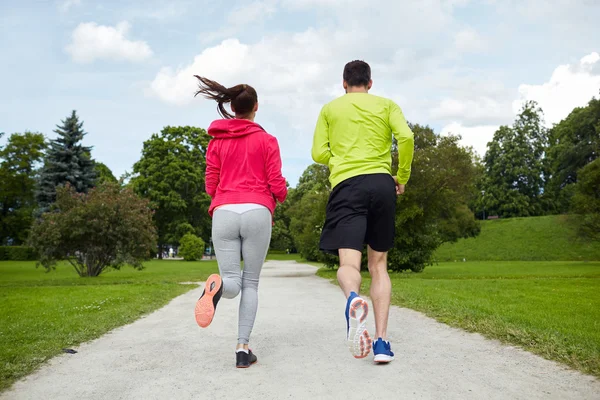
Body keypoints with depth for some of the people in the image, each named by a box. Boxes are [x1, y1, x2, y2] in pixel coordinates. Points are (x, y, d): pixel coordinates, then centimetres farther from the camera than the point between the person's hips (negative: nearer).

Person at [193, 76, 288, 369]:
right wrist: (281, 196, 26)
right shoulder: (267, 140, 7)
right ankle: (243, 348, 2)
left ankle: (217, 286, -32)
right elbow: (277, 185, 3)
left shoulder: (216, 141, 14)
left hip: (224, 213, 2)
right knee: (251, 283, 10)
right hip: (257, 212, -1)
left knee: (232, 283, 5)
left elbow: (211, 185, 13)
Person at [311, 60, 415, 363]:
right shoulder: (387, 105, 16)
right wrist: (403, 177, 11)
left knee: (348, 264, -8)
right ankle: (381, 341, 2)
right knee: (378, 265, 10)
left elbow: (319, 154, 9)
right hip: (382, 184, 1)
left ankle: (353, 299, -45)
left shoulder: (330, 109, 17)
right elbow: (406, 137, -1)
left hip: (346, 186, -1)